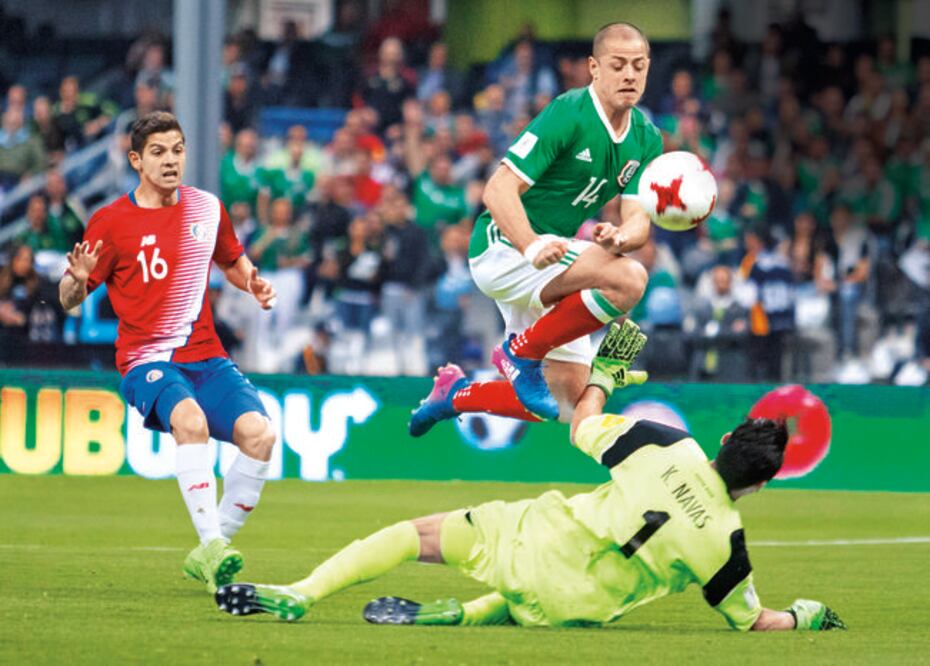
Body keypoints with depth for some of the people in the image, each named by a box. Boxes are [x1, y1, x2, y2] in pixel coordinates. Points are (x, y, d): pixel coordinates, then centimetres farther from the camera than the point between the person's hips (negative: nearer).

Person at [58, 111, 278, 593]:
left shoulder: (207, 208, 9)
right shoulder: (111, 222, -2)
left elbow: (233, 261, 28)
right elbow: (69, 301, 1)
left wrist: (254, 285, 5)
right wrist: (78, 279, -23)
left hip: (206, 357, 4)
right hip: (147, 361, -4)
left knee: (258, 432, -22)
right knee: (190, 419, -37)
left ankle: (210, 554, -8)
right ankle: (211, 543, -39)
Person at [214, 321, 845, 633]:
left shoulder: (670, 447, -8)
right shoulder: (727, 540, -9)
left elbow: (584, 427, 8)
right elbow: (753, 621, 5)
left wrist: (605, 372, 26)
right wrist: (805, 615, 23)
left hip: (535, 542, -1)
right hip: (567, 609, 1)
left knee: (417, 533, 15)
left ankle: (301, 593, 5)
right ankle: (465, 615, 9)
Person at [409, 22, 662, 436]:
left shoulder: (646, 139, 4)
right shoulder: (568, 115, -19)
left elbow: (637, 219, -5)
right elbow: (499, 189, -25)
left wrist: (619, 238, -30)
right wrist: (532, 247, -41)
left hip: (547, 257, 8)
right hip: (503, 246, -8)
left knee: (569, 404, 8)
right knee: (629, 279, -30)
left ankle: (456, 394, 27)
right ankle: (522, 351, -13)